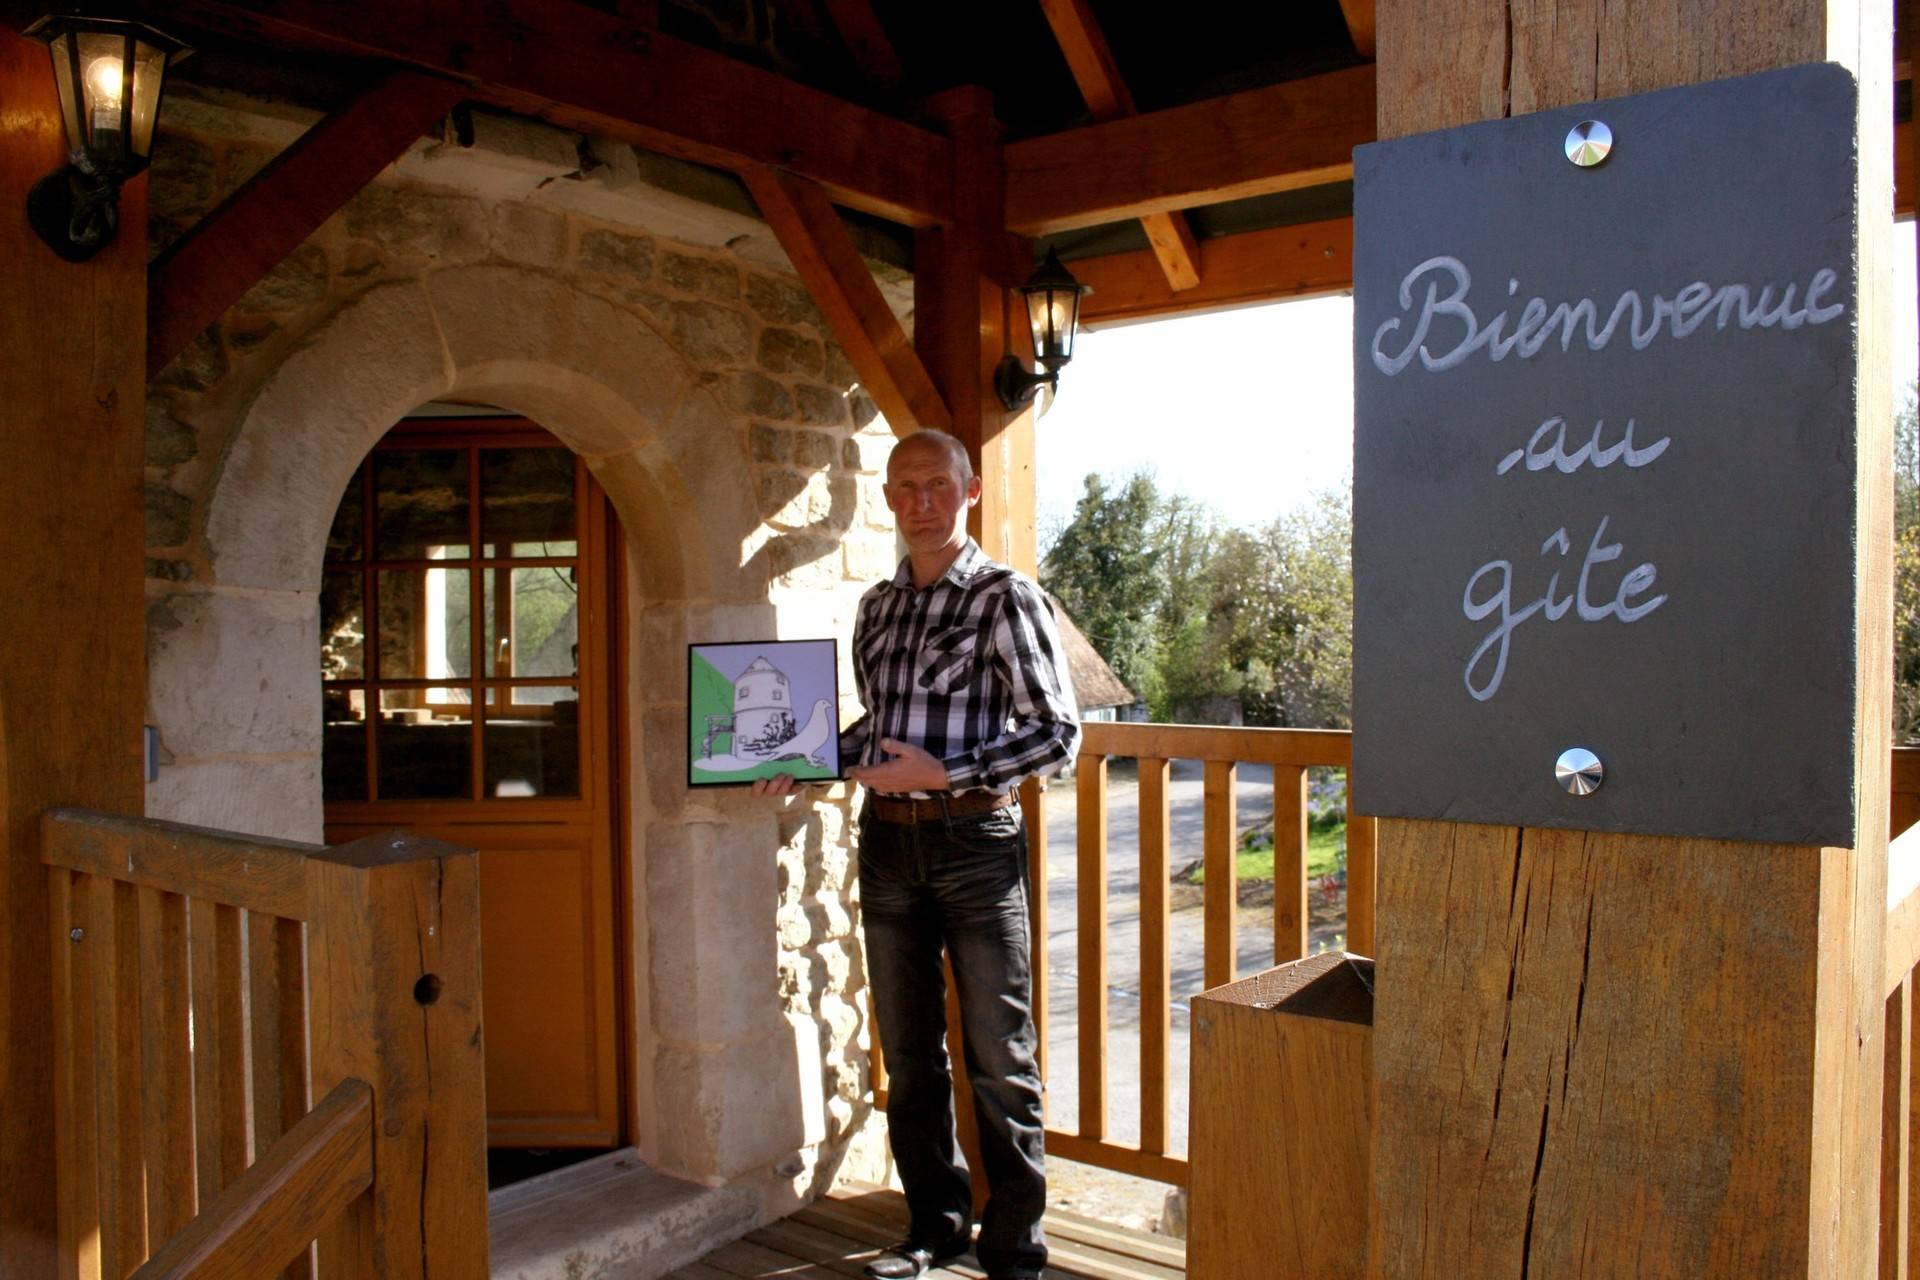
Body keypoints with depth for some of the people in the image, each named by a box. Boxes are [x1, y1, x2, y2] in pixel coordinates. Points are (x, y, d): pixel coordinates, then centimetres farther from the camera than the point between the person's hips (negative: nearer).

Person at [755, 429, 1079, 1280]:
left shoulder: (1006, 596, -6)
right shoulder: (878, 605, 12)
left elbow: (1056, 732, -10)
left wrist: (940, 773, -16)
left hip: (973, 836, -5)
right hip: (887, 837, 6)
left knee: (998, 1057, 2)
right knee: (909, 1054, 14)